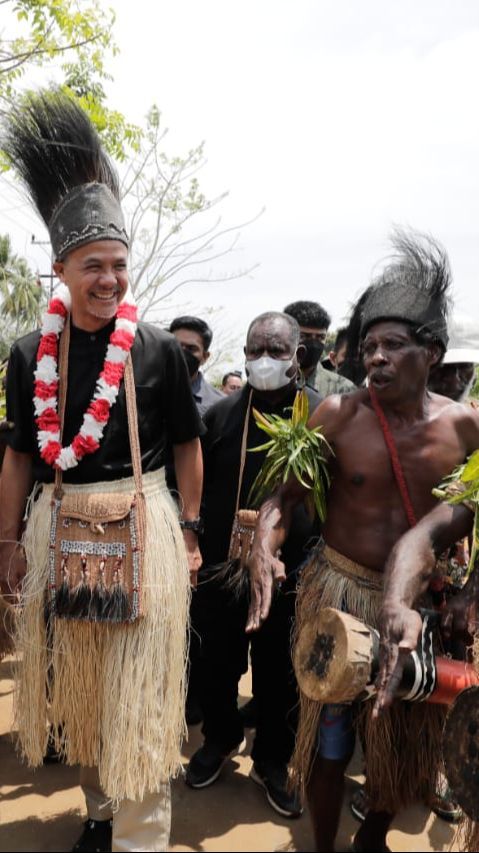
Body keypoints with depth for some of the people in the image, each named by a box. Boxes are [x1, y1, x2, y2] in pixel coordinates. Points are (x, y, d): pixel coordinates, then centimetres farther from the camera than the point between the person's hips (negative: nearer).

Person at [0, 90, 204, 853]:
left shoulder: (158, 348, -5)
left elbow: (186, 445, 2)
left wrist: (189, 533, 1)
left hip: (142, 522, -3)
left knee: (138, 696, 4)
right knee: (74, 684, 17)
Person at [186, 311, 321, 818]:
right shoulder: (219, 415, -1)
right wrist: (195, 553, 1)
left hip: (289, 577, -1)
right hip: (220, 572, 2)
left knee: (280, 678, 16)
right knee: (217, 666, 19)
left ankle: (272, 761, 40)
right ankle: (219, 740, 47)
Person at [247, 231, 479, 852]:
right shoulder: (337, 415, -12)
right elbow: (284, 497, -11)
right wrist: (265, 548, -29)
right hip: (341, 591, -3)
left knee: (407, 737, 18)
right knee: (331, 737, 8)